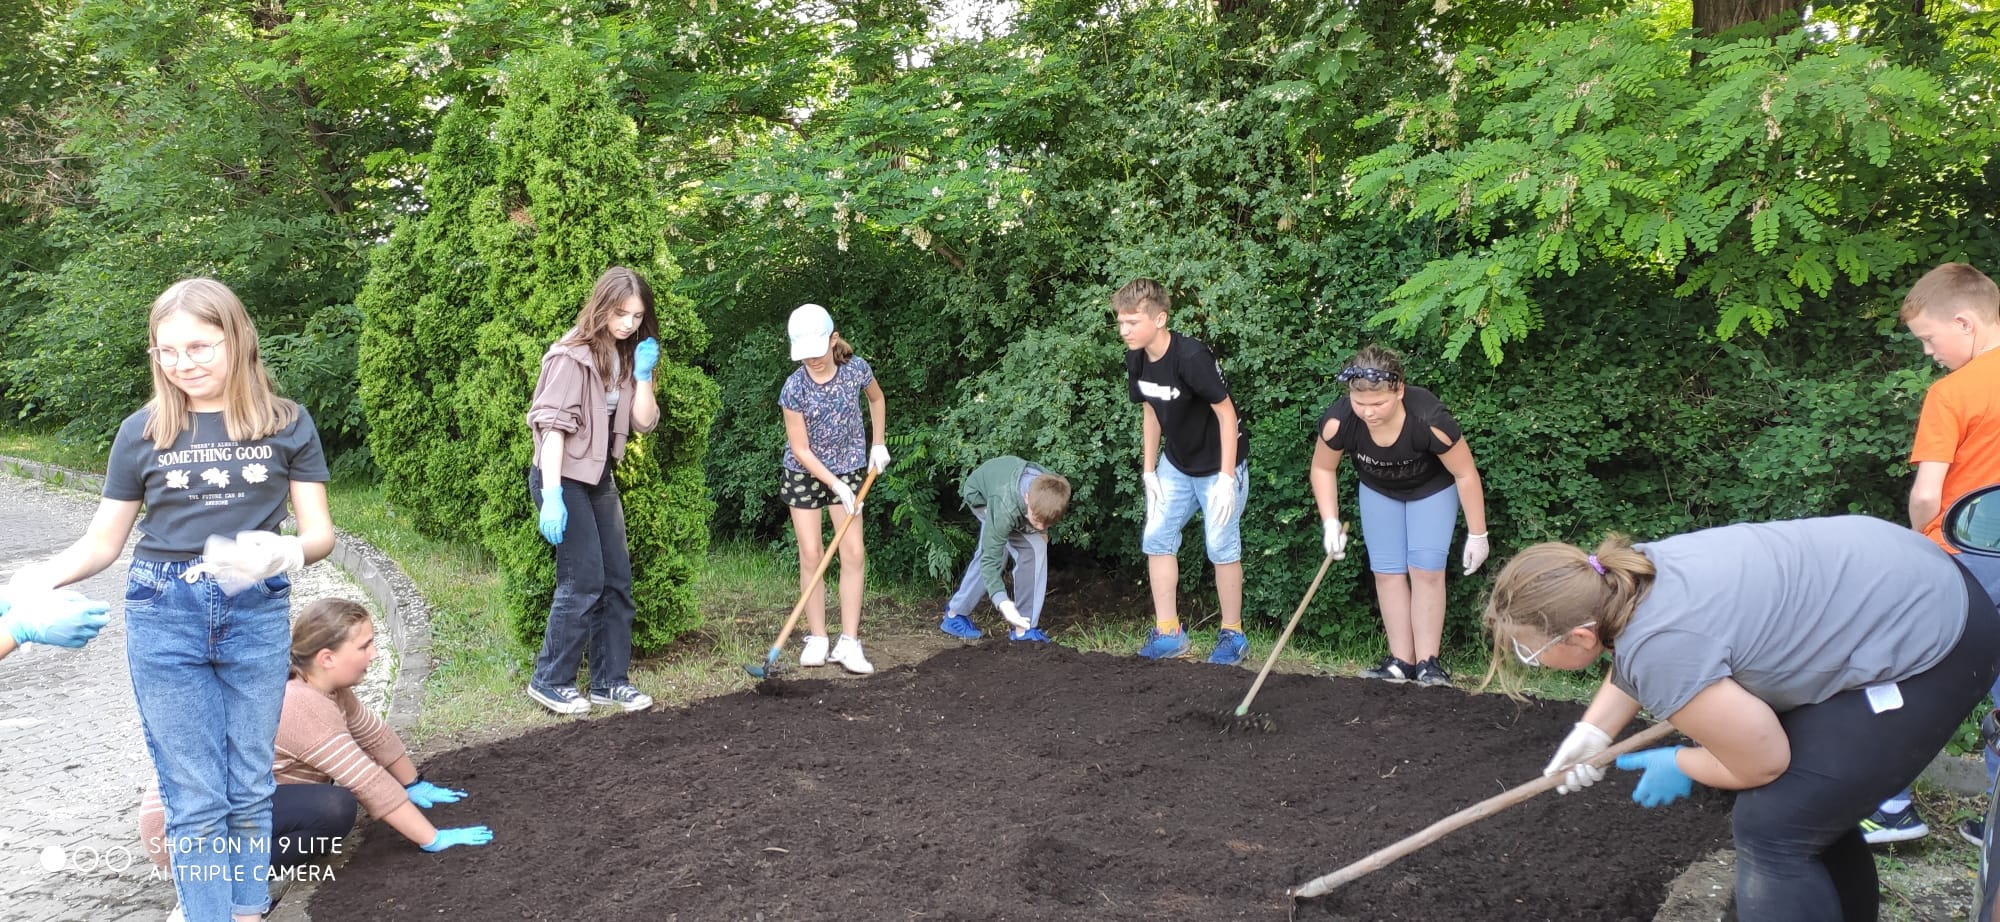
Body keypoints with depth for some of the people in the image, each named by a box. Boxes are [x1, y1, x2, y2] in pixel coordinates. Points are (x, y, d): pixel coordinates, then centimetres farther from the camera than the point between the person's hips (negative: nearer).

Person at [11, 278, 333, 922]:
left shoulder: (288, 424, -1)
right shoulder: (144, 431, 1)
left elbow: (320, 531, -1)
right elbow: (104, 540, 7)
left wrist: (286, 553, -23)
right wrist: (43, 575, -11)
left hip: (257, 615, 0)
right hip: (164, 616, 0)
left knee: (250, 790, 9)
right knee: (195, 801, 3)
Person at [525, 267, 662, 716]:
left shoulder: (626, 355, 9)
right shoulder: (573, 354, -14)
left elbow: (644, 422, 6)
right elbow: (552, 425, -20)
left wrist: (643, 375, -8)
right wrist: (552, 495, -26)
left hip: (600, 477, 8)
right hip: (565, 476, -8)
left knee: (618, 579, 7)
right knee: (584, 580, -9)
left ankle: (610, 680, 16)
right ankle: (550, 680, 5)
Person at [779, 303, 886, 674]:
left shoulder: (856, 369, -15)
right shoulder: (794, 388, -22)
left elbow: (876, 398, 9)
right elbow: (800, 449, -17)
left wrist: (878, 444, 6)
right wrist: (835, 484, -20)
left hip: (849, 468, 2)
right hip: (804, 473, -2)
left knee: (854, 552, -5)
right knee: (811, 555, -3)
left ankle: (849, 642, -2)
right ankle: (816, 639, 7)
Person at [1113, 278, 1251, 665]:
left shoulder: (1192, 357, -28)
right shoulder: (1136, 360, -5)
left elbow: (1226, 412, -23)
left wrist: (1226, 478, -24)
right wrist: (1149, 470, 6)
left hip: (1218, 466, -7)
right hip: (1176, 464, 7)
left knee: (1222, 547, -2)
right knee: (1156, 538, 4)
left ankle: (1232, 635, 14)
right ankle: (1168, 632, 13)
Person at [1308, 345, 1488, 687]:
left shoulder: (1430, 420, -40)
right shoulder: (1338, 421, -33)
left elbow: (1466, 474, -25)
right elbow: (1322, 469, -12)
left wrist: (1477, 535, -18)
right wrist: (1330, 521, -20)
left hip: (1432, 489, -3)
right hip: (1378, 491, 3)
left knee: (1426, 569, -10)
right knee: (1387, 571, 0)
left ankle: (1427, 662, -2)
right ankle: (1401, 661, 7)